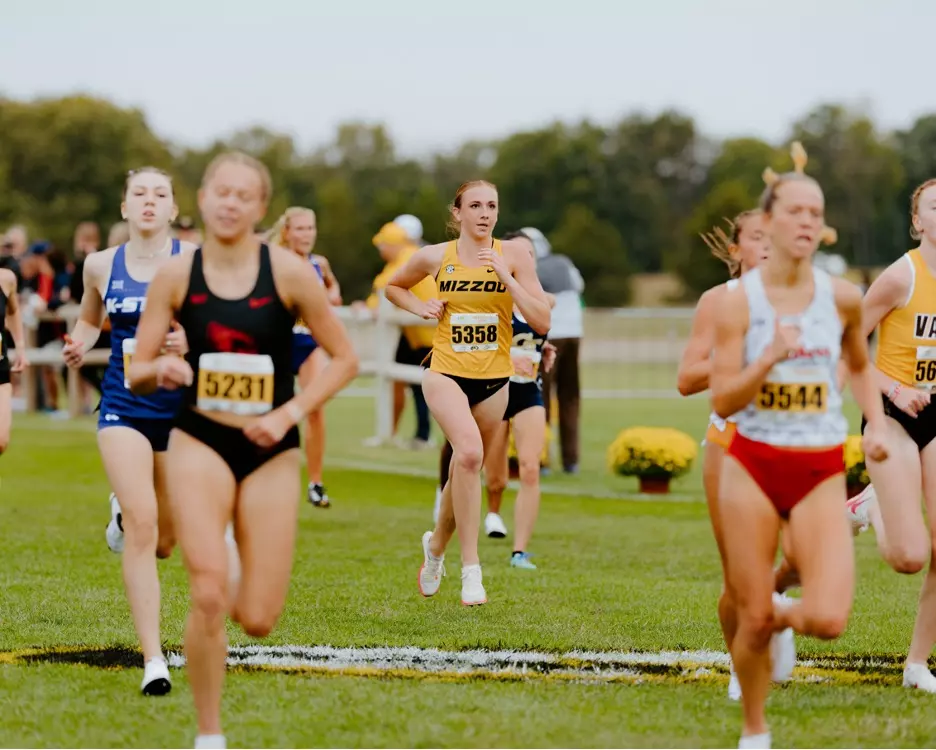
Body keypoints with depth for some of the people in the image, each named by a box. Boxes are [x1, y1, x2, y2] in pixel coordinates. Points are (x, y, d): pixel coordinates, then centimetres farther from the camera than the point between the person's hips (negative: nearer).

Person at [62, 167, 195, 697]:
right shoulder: (101, 266, 3)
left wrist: (193, 341, -23)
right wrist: (79, 345, -1)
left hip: (181, 408, 0)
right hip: (124, 408, 0)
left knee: (163, 542, 11)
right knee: (141, 527, -17)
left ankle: (125, 515, 50)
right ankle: (154, 659, -12)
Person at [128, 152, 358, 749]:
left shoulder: (289, 272, -7)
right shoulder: (176, 276, -3)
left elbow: (345, 358, -1)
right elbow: (136, 374, 2)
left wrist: (289, 413, -12)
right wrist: (162, 370, -21)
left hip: (270, 452, 0)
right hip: (200, 443, 0)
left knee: (258, 621, -2)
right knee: (207, 595, -19)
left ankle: (230, 584, 37)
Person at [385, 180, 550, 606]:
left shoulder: (512, 255, -3)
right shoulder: (435, 257, -1)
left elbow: (541, 322, -10)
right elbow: (393, 287, 19)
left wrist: (506, 276, -18)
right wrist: (420, 308, 0)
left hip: (493, 380, 2)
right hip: (446, 374, -2)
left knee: (466, 471, 14)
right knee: (468, 451, -28)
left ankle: (436, 545, 45)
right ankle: (470, 568, -25)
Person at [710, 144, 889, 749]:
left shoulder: (843, 297, -1)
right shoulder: (738, 301, -7)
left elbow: (861, 366, 18)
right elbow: (722, 401, -9)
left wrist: (877, 424, 2)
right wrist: (768, 361, -25)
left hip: (821, 475, 1)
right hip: (752, 468, -1)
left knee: (828, 621, -15)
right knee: (753, 620, 2)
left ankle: (785, 617, 23)